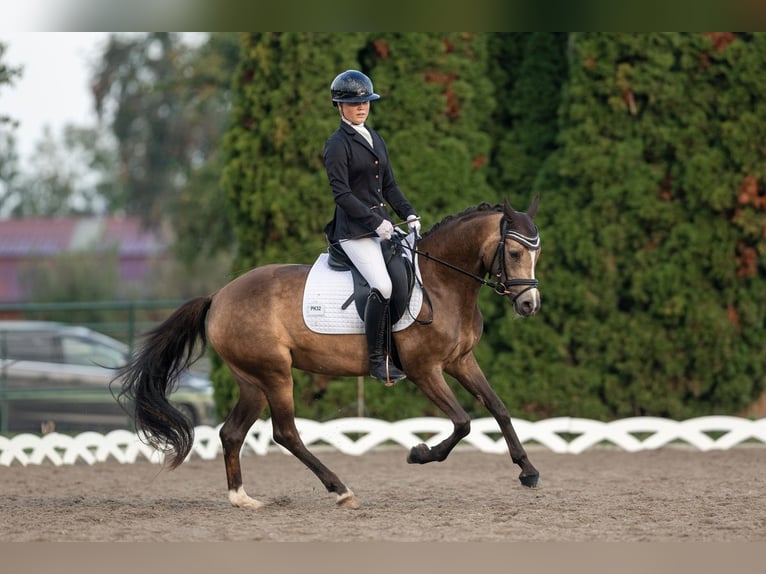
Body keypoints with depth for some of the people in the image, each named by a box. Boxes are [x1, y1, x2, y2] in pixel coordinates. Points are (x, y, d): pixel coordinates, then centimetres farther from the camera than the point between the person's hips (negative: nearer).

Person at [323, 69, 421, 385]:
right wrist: (375, 222, -18)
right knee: (382, 287, -23)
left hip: (381, 223, 8)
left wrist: (409, 214, 4)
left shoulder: (375, 139, 16)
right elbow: (341, 194, -14)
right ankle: (377, 359, -14)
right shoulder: (337, 145, -8)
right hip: (353, 230, -8)